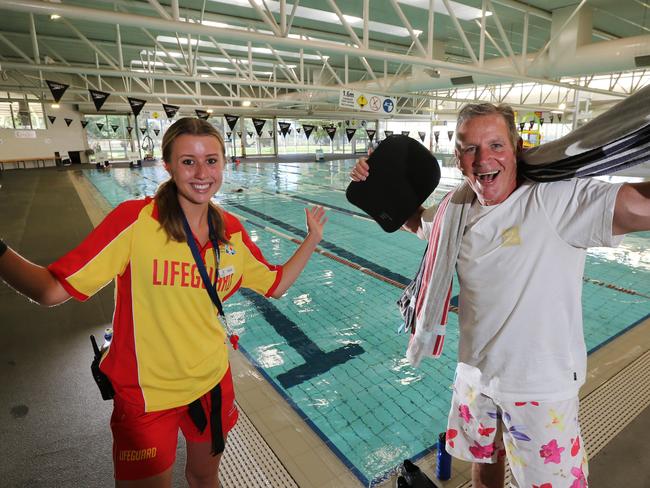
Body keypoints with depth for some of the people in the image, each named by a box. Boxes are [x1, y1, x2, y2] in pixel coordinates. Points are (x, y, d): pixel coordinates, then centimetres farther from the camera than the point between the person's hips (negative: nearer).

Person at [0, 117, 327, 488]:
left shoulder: (233, 232, -5)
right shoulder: (135, 219, -19)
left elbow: (276, 285, 4)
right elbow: (53, 290, -20)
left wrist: (313, 238, -2)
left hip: (213, 384, 5)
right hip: (147, 396, -4)